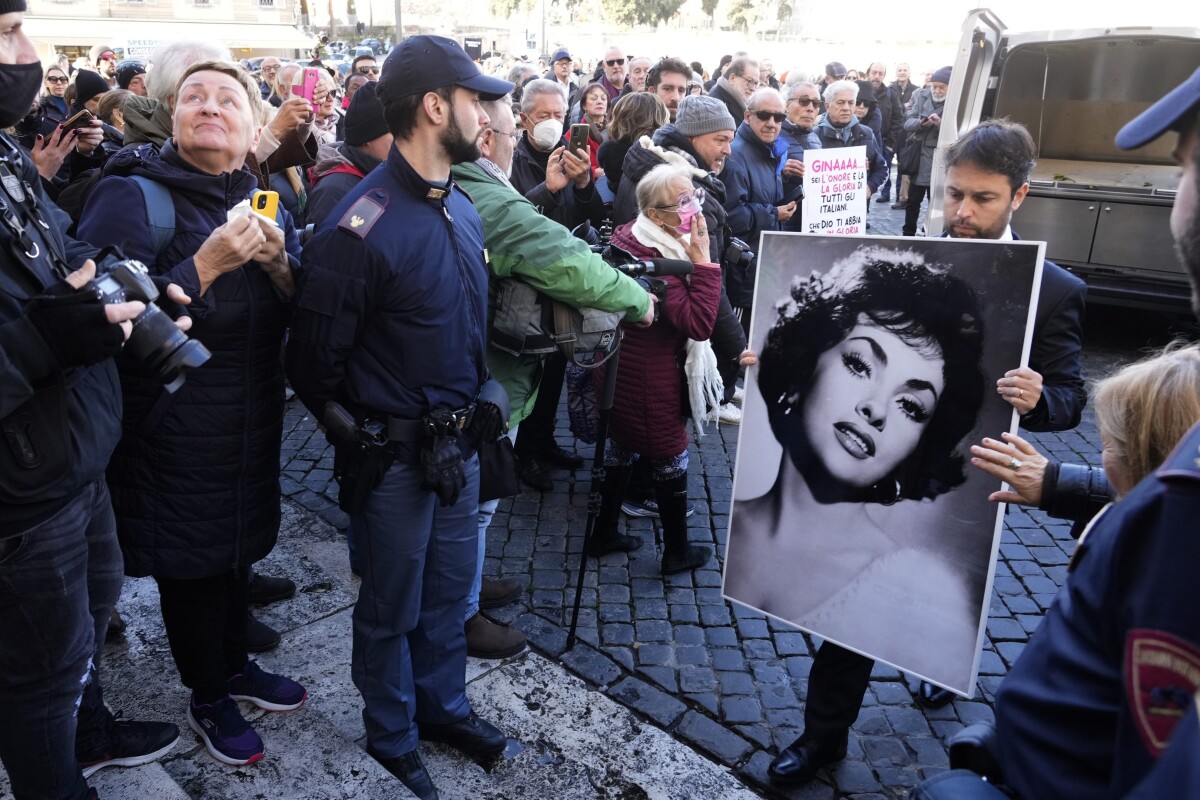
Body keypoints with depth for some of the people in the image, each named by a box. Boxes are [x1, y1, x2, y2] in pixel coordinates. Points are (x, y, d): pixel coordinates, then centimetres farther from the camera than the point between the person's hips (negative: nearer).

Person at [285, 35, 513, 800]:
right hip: (395, 451, -6)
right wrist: (361, 437, -4)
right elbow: (314, 361, -15)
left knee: (449, 590, 21)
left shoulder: (462, 207, 3)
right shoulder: (361, 228, -22)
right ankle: (392, 738, 37)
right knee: (393, 606, 14)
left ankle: (443, 704, 44)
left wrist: (472, 405, 13)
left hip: (459, 439, 7)